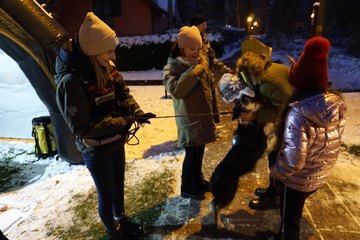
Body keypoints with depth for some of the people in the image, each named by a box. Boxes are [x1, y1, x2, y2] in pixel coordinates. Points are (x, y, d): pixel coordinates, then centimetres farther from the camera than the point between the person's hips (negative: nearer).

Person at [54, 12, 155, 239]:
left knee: (118, 186, 25)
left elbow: (124, 94, 5)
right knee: (106, 194, 14)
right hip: (96, 150, -6)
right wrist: (123, 122, -27)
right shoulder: (71, 81, -28)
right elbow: (82, 127, -27)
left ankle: (121, 219, 52)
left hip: (116, 142, 7)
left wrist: (136, 112, -15)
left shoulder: (107, 68, -7)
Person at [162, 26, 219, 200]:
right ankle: (187, 188, 24)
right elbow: (175, 91, -31)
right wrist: (193, 71, -28)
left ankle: (198, 180, 40)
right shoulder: (171, 68, -12)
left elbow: (211, 88, 12)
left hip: (204, 118, 7)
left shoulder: (201, 63, 6)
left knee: (199, 153, 20)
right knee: (192, 154, 2)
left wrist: (215, 113, 14)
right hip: (189, 120, -6)